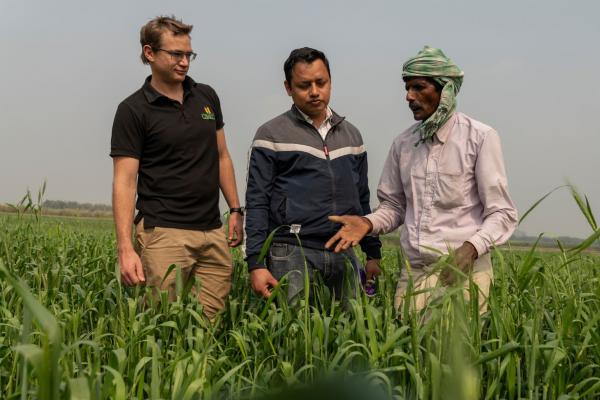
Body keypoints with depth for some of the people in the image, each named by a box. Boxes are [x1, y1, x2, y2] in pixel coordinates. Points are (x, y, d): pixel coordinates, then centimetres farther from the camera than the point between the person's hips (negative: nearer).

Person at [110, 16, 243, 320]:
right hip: (164, 234, -5)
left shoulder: (207, 97, 12)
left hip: (212, 232, 5)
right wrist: (125, 249, -18)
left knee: (213, 322, 1)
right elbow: (125, 181, -9)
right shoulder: (133, 110, -5)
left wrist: (235, 210, 15)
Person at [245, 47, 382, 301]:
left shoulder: (351, 135, 16)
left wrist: (373, 254, 16)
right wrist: (256, 263, -10)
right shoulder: (272, 134, 2)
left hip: (344, 255, 4)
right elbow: (257, 203, -3)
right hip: (293, 253, -4)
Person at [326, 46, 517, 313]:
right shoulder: (403, 143, 9)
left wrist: (471, 247, -23)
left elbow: (501, 213, -6)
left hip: (464, 271, -4)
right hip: (414, 273, 4)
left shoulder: (480, 138, -5)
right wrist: (367, 223, -4)